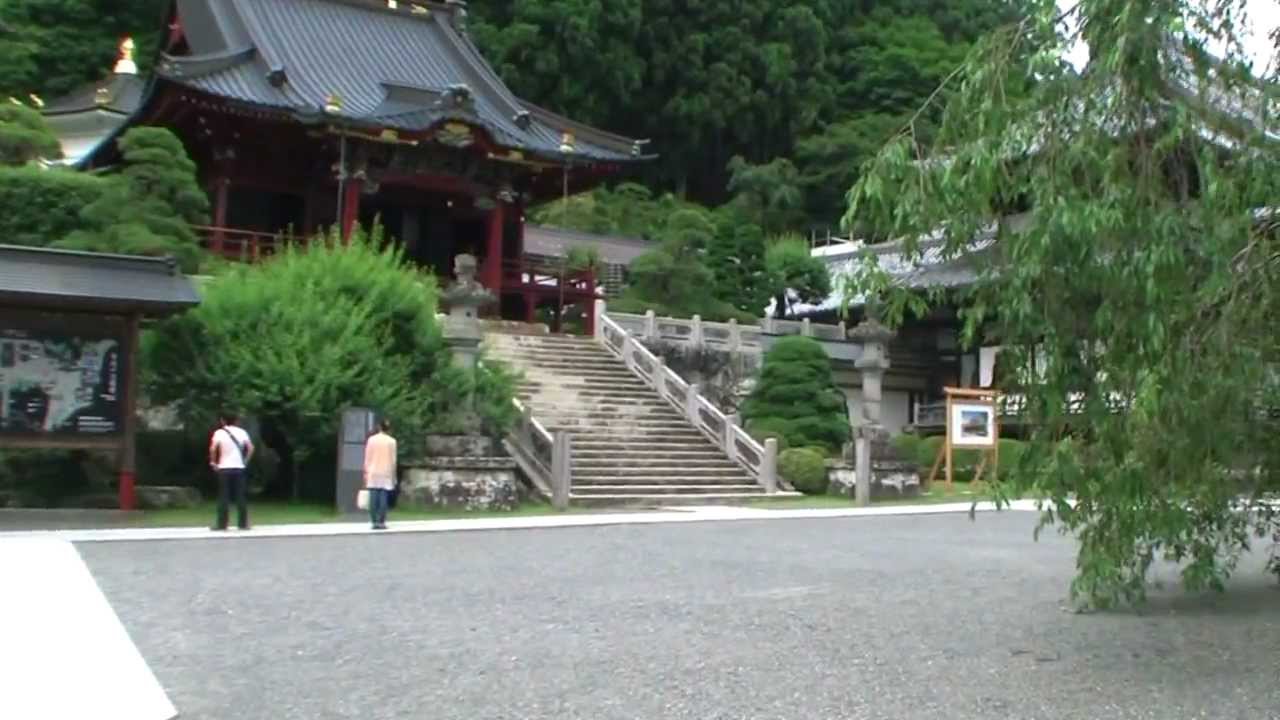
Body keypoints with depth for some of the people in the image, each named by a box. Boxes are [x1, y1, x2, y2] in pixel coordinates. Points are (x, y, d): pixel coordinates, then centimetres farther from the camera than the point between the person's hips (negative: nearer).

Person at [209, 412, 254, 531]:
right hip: (239, 467, 2)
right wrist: (245, 460, 6)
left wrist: (213, 462, -2)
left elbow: (213, 449, -15)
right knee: (241, 497, 4)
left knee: (223, 497, 2)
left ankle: (222, 524, 1)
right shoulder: (241, 432, 5)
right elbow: (250, 448, -3)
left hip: (224, 468, -2)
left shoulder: (219, 433, -3)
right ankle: (243, 523, 4)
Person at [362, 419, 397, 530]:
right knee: (383, 499, -3)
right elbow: (393, 459, 0)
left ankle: (374, 522, 0)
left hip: (373, 473, 1)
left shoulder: (371, 439, 2)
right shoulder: (391, 441, -1)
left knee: (373, 499, 2)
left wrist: (366, 472, 9)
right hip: (386, 473, -1)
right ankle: (381, 522, -6)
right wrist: (393, 475, 7)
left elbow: (367, 458, 3)